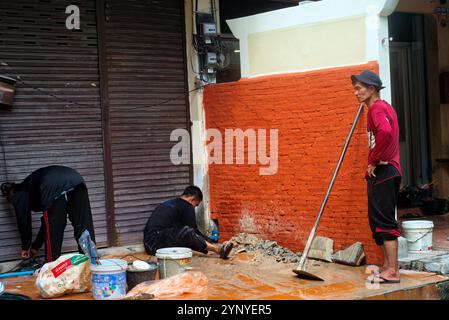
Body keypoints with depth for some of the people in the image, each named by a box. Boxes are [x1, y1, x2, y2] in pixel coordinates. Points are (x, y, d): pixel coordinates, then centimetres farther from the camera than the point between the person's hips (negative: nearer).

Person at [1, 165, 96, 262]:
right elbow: (46, 221, 46)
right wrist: (35, 247, 52)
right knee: (85, 229, 4)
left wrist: (25, 247, 37)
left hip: (55, 188, -7)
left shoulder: (18, 194, 26)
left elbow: (24, 221, 22)